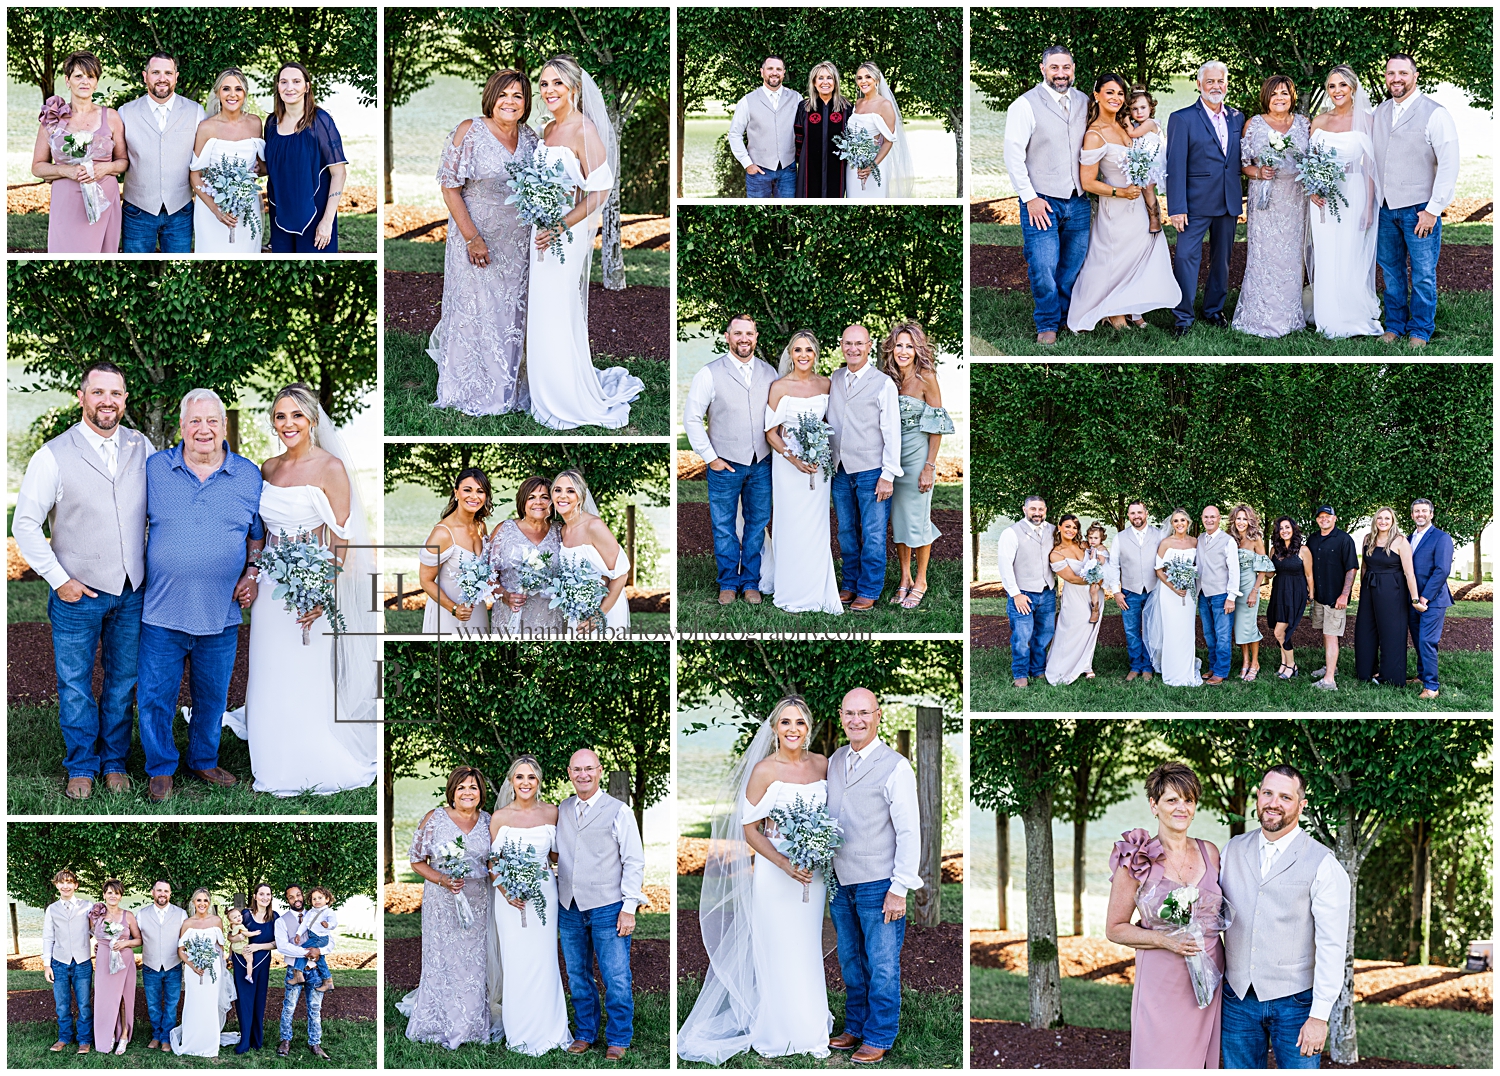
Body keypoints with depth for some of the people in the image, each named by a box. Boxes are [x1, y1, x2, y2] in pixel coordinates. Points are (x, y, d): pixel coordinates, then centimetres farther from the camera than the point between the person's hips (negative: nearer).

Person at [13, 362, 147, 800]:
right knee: (76, 684, 7)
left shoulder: (141, 448, 3)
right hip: (78, 594, -3)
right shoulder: (54, 455, -8)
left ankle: (114, 761, 28)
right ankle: (81, 766, 22)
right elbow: (24, 524, -5)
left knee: (123, 679, 13)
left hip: (132, 591, 3)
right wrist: (59, 579, -9)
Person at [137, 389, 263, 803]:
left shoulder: (249, 476, 3)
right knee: (155, 698, 4)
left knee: (212, 696, 14)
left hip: (221, 613, 1)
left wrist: (252, 575, 1)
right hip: (162, 612, -1)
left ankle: (204, 761, 35)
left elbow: (258, 535, 14)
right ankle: (161, 768, 23)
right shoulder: (154, 469, -1)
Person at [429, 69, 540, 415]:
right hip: (476, 239, -5)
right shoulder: (469, 132, -12)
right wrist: (472, 237, -18)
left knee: (512, 314, 11)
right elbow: (450, 188, -13)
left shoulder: (530, 138, 4)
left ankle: (508, 391, 23)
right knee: (474, 311, 2)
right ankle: (472, 392, 15)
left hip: (517, 243, 5)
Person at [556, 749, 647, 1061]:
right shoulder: (562, 811, 11)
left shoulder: (618, 811, -1)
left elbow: (634, 862, -2)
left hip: (607, 908, -4)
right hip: (569, 908, 4)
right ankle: (586, 1032, 25)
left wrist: (629, 907, -9)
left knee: (616, 979, -3)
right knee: (577, 977, 11)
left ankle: (618, 1039, 9)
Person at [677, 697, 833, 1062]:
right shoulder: (764, 770, -11)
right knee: (777, 949, 2)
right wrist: (785, 864, -20)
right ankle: (779, 1029, 13)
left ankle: (808, 1025, 23)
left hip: (813, 872, 4)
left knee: (807, 948, 12)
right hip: (773, 870, -4)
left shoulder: (822, 765, 2)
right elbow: (749, 828, -10)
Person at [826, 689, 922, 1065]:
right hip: (841, 882, 6)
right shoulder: (834, 761, 8)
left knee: (882, 966, 3)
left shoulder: (896, 768, -12)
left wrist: (899, 890, -13)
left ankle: (879, 1038, 15)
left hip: (878, 886, -6)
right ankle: (855, 1027, 30)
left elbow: (909, 833, -11)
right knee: (851, 962, 16)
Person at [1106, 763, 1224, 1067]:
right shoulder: (1137, 860, -6)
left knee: (1203, 1061, 6)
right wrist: (1166, 940, -16)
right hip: (1162, 983, -4)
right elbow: (1115, 929, -3)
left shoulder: (1209, 853, 7)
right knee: (1161, 1060, -5)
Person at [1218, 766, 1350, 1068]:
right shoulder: (1232, 851, 7)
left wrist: (1320, 1015, -15)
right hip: (1238, 998, 4)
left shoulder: (1322, 865, -7)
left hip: (1294, 1002, -4)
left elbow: (1331, 946, -10)